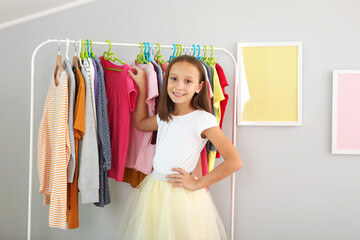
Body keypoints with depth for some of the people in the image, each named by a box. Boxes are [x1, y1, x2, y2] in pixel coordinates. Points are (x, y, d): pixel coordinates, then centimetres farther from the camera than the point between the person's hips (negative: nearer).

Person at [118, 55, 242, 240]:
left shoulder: (202, 119, -15)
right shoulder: (165, 116, 6)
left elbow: (234, 161, -21)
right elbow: (140, 123, 28)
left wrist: (198, 183, -14)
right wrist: (142, 86, 22)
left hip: (181, 195, -6)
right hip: (153, 188, 6)